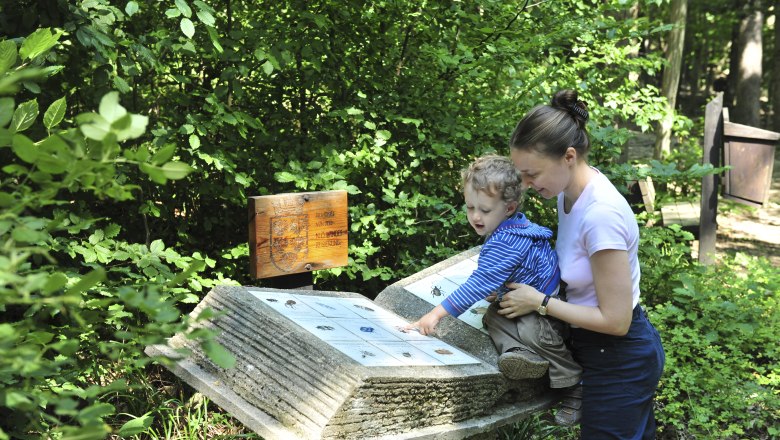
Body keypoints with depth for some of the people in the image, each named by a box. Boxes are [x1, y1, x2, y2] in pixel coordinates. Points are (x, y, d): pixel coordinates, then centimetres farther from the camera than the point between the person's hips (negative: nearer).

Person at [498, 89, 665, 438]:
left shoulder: (600, 215, -30)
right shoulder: (571, 191, -3)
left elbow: (614, 320, -24)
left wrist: (540, 302, -17)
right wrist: (526, 284, 2)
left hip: (619, 363, -9)